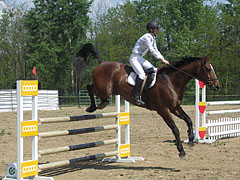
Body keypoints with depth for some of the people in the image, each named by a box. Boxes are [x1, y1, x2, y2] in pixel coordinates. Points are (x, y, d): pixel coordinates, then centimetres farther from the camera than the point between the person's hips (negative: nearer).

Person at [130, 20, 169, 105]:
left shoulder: (153, 38, 10)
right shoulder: (147, 37, -20)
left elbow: (156, 50, 14)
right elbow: (152, 50, -24)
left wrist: (163, 59, 2)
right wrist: (162, 59, -23)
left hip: (140, 58, 10)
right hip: (134, 58, -10)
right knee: (141, 75, -24)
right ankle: (135, 95, -21)